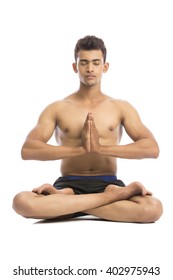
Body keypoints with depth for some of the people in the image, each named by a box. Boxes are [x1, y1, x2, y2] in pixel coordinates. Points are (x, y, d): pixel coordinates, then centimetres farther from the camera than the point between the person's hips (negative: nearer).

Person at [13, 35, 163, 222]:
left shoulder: (121, 108, 12)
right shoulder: (57, 109, 9)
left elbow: (152, 148, -2)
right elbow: (27, 150, -5)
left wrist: (102, 148, -16)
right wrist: (80, 149, -17)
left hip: (107, 183, 0)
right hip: (69, 184, 0)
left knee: (153, 208, -32)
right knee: (22, 202, -34)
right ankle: (114, 195, -26)